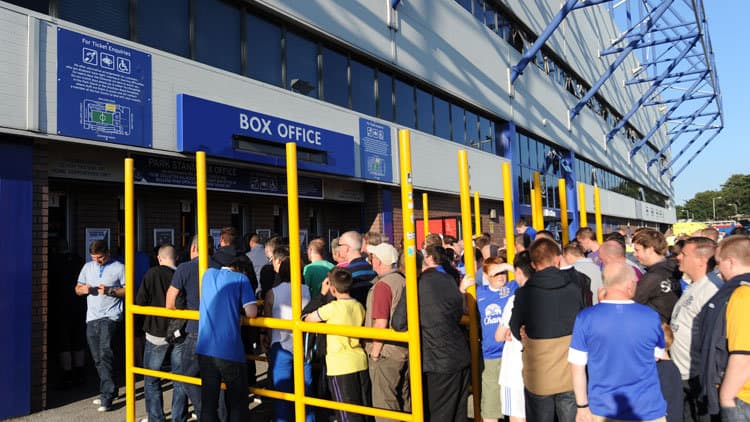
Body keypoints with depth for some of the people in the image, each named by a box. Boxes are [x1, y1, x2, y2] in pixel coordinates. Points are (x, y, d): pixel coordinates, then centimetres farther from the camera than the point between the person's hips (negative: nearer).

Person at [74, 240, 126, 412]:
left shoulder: (119, 268, -1)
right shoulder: (87, 267, 15)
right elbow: (77, 289, 19)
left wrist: (110, 290, -17)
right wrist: (83, 289, -4)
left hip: (110, 316, -6)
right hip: (92, 318, 6)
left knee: (105, 354, -17)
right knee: (98, 359, 11)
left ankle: (107, 397, -13)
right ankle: (110, 391, 24)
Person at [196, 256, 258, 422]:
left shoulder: (208, 273, 13)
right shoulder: (241, 279, -2)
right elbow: (251, 312, -9)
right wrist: (238, 307, 10)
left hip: (205, 348, 5)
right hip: (230, 350, -4)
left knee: (208, 402, 11)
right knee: (238, 403, 9)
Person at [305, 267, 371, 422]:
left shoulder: (332, 308, -14)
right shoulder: (359, 306, 4)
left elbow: (308, 319, -3)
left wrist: (322, 294, 4)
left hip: (341, 367, -6)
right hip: (361, 363, 6)